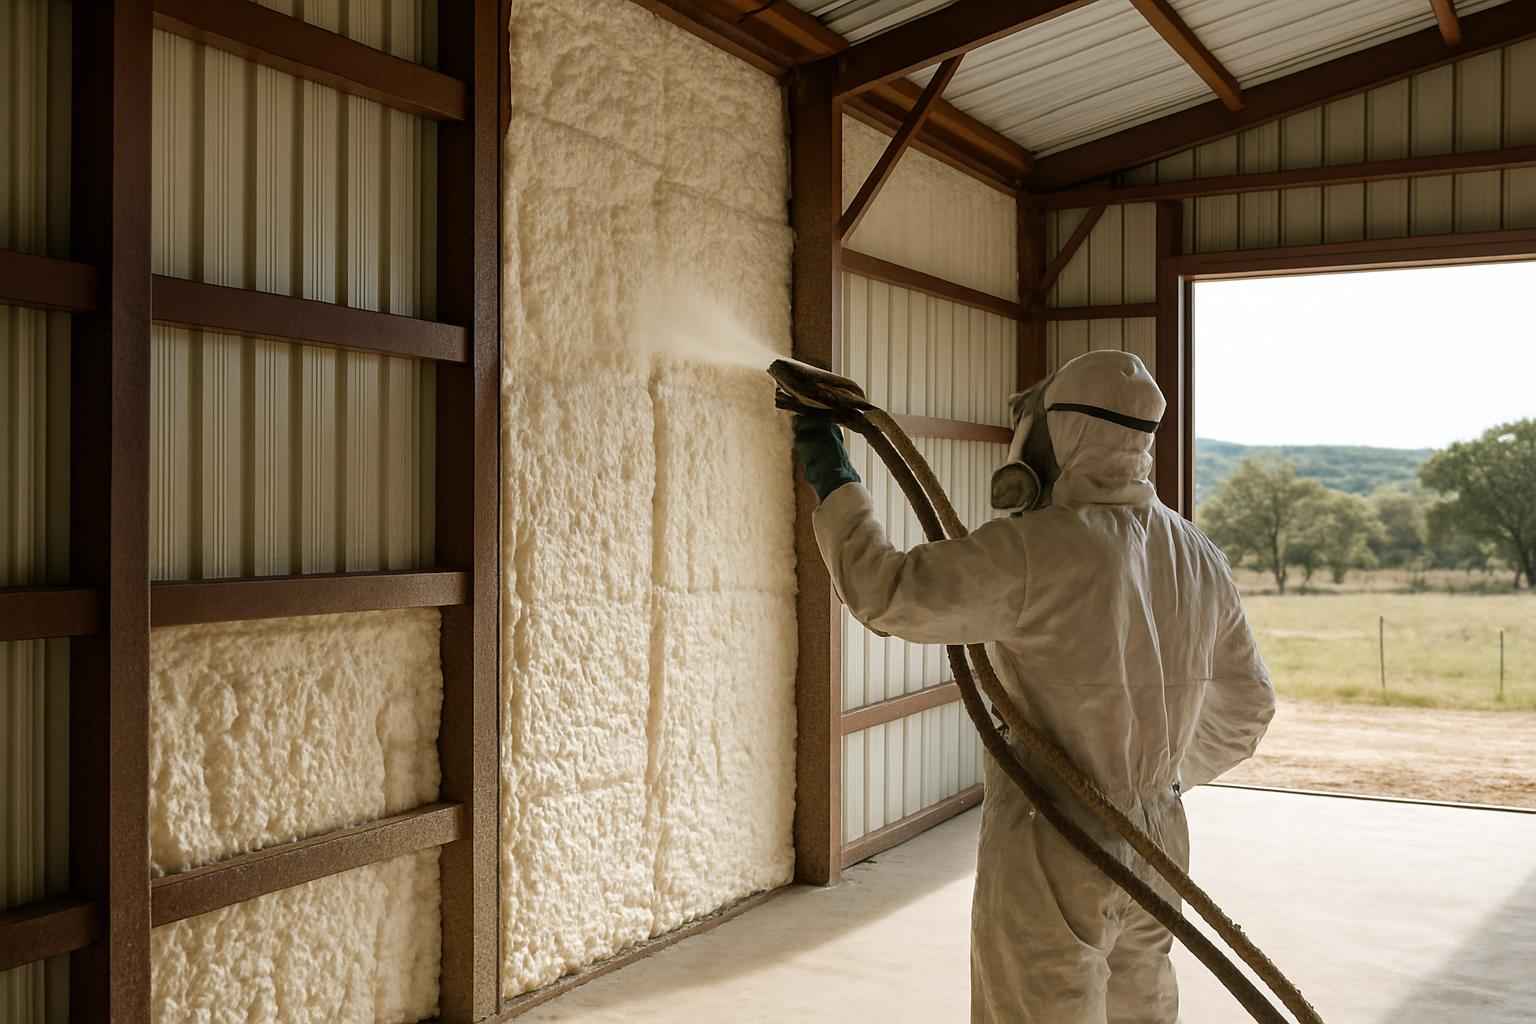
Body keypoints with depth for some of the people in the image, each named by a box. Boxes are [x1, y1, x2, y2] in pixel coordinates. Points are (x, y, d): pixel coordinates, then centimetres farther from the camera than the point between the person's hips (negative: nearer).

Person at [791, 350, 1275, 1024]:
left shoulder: (1037, 549, -20)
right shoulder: (1198, 558, 4)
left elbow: (887, 595, -17)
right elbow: (1245, 705, 15)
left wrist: (832, 481, -4)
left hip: (1054, 855, -7)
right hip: (1156, 845, 7)